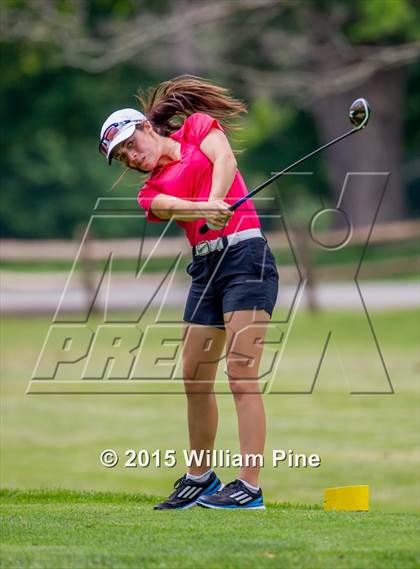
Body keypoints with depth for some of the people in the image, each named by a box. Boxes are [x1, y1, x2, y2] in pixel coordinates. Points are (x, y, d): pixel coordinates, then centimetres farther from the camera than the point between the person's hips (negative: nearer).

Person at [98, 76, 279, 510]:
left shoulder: (198, 126, 8)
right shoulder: (150, 191, 14)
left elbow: (224, 158, -11)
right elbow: (172, 206, -8)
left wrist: (215, 199, -30)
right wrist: (207, 210, -30)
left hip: (245, 252, -6)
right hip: (205, 267, 6)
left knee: (241, 370, -13)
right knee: (195, 377, 8)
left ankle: (250, 487, -16)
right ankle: (199, 478, 25)